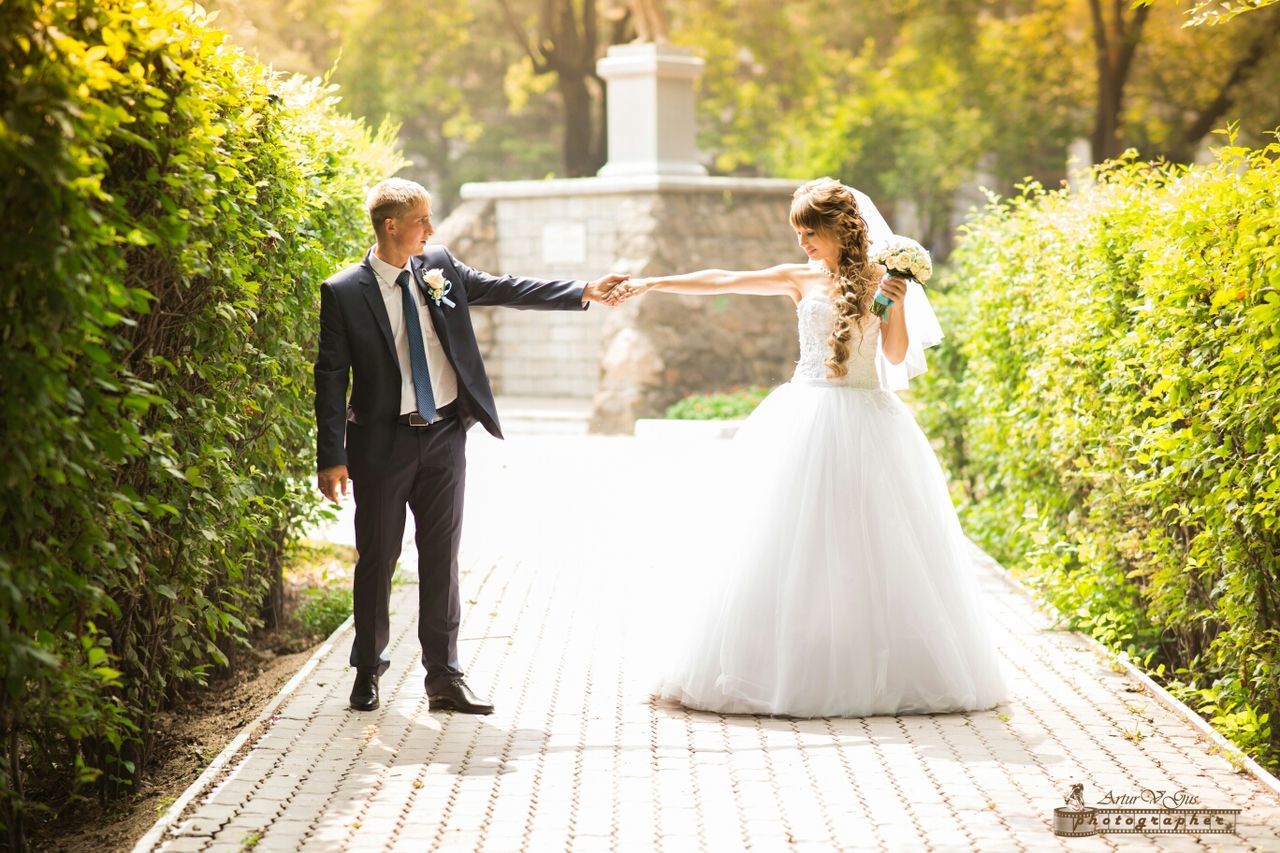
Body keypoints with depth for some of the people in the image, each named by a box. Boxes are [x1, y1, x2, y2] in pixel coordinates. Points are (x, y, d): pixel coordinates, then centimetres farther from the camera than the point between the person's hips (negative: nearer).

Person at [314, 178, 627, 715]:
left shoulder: (439, 266, 3)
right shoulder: (344, 293, -9)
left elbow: (505, 290, 10)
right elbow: (331, 378, -8)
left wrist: (583, 292, 4)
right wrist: (332, 457, -12)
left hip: (445, 435, 4)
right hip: (383, 442, -4)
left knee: (442, 556, 6)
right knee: (378, 558, 7)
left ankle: (444, 679, 12)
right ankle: (368, 671, 24)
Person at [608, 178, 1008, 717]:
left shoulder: (879, 279, 3)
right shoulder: (801, 279, 6)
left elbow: (896, 356, 2)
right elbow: (721, 282, 3)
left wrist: (897, 305, -13)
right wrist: (650, 284, 0)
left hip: (866, 420, -1)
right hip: (811, 419, 1)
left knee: (870, 548, 0)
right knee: (797, 546, -2)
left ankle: (885, 669, 7)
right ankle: (794, 668, 2)